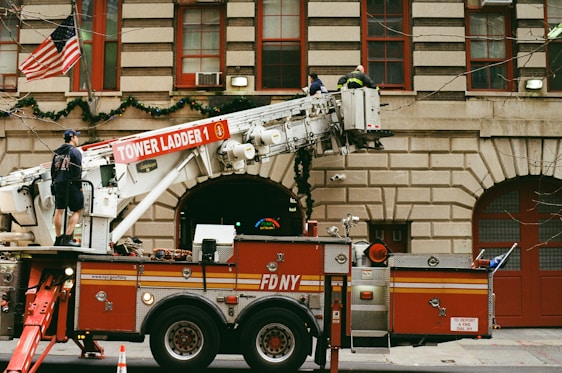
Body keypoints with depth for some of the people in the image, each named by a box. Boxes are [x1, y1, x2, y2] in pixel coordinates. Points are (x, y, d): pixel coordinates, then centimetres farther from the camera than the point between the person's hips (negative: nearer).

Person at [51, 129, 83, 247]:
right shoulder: (75, 152, -7)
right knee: (78, 211, 0)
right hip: (70, 185, -7)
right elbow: (77, 171, -12)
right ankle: (67, 238, -9)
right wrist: (80, 186, -6)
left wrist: (54, 182, 20)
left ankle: (58, 238, 13)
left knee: (59, 211, 9)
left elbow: (53, 169, 15)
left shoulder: (57, 152, 14)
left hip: (58, 184, 7)